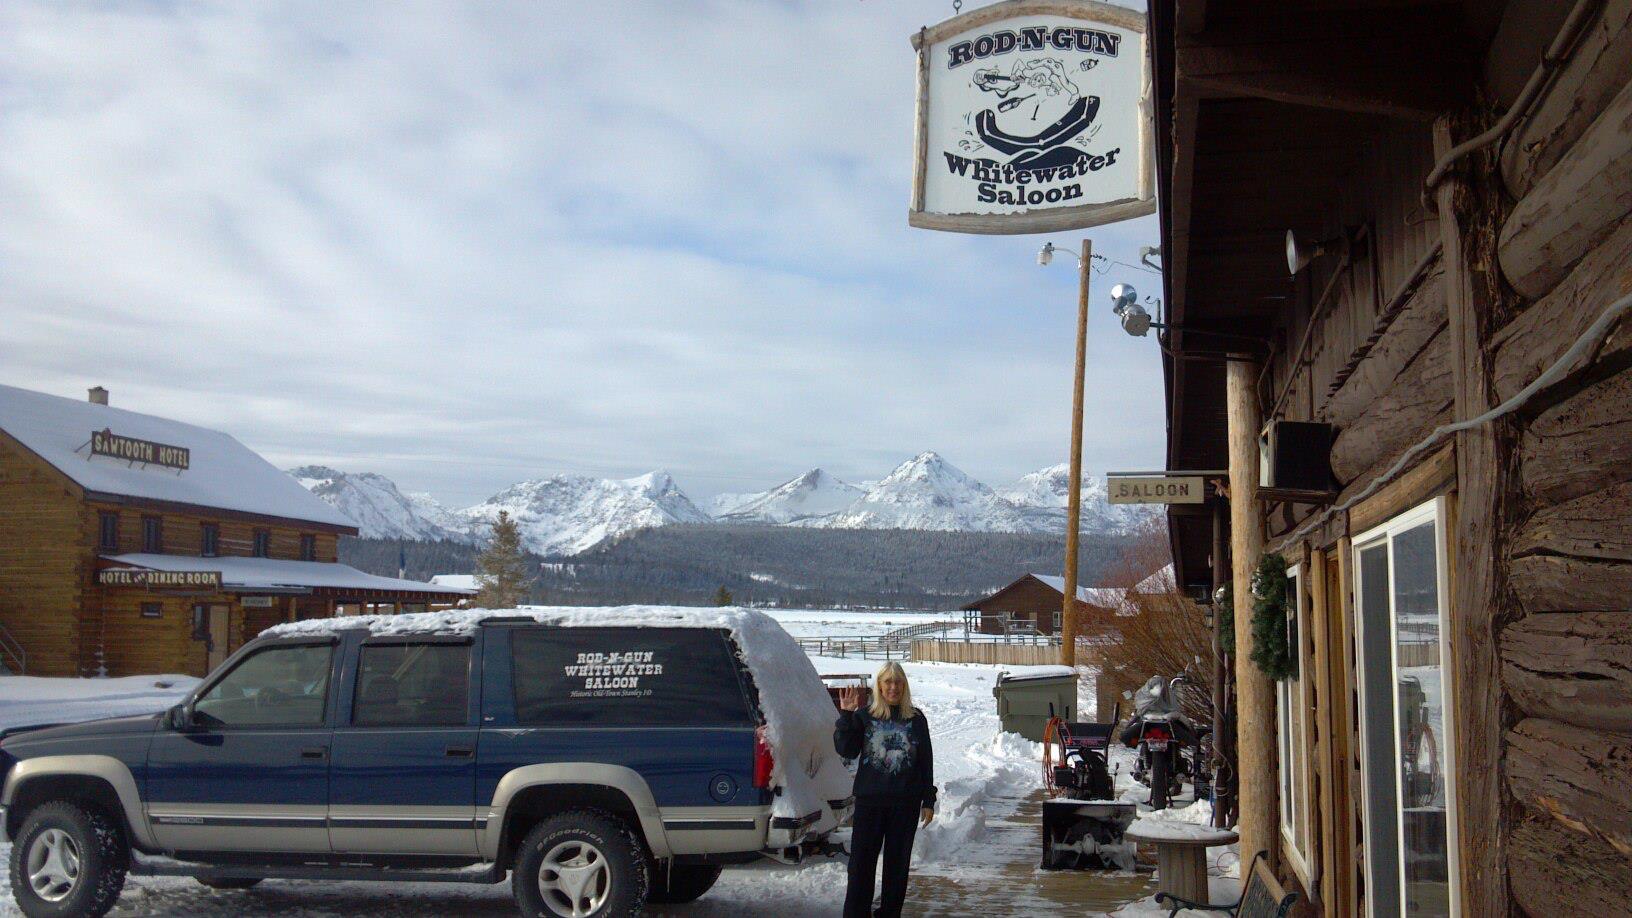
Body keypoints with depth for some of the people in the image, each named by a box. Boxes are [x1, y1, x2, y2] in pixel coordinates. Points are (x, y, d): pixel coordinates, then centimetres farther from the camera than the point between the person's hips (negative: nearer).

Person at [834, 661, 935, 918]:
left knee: (898, 862, 8)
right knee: (861, 860, -1)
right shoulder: (864, 716, 3)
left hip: (906, 802, 1)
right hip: (869, 800, -1)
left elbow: (926, 762, 8)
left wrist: (928, 800, 5)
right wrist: (846, 716, -16)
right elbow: (846, 750, -7)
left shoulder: (916, 719, 5)